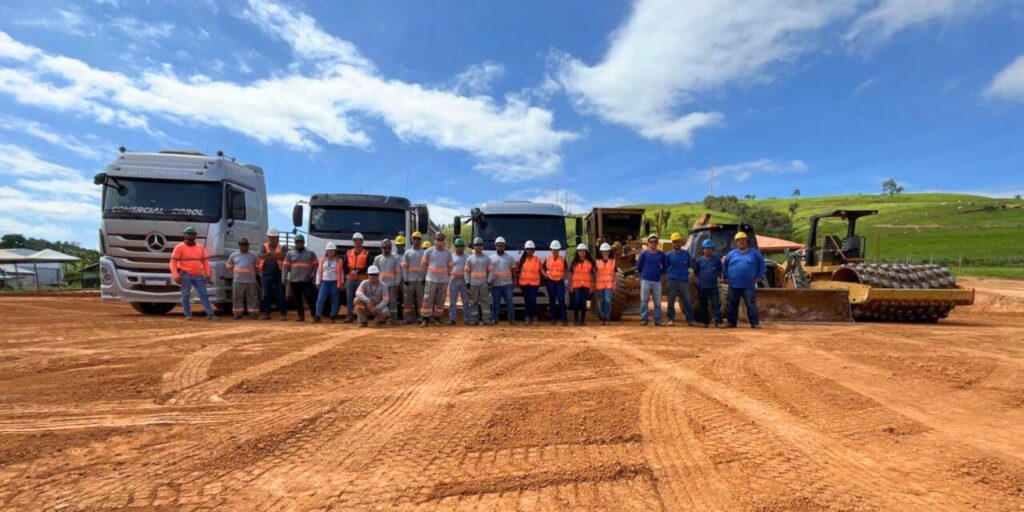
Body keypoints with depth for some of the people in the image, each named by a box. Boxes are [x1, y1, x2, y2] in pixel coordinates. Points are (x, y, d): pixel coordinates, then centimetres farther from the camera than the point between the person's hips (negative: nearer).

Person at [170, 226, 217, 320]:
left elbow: (205, 262, 14)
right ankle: (188, 315, 6)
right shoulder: (179, 247, 0)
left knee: (204, 294, -1)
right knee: (186, 295, -1)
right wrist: (176, 276, -15)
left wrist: (207, 275, 7)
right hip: (186, 275, -4)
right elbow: (173, 262, -5)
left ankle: (210, 314, -4)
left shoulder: (200, 247, 14)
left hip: (199, 276, 4)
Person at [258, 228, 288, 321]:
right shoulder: (264, 246, 11)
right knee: (266, 294, 5)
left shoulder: (282, 247, 7)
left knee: (281, 294, -1)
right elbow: (261, 255, -7)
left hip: (279, 273, -2)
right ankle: (266, 313, 13)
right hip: (266, 274, 2)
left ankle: (283, 314, 3)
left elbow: (283, 256, -13)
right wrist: (276, 255, -18)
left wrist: (270, 253, -15)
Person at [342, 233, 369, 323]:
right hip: (349, 279, 3)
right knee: (349, 298, 4)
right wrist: (350, 271, -12)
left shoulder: (366, 253, 4)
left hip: (362, 280, -3)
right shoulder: (348, 253, 14)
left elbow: (368, 267, -4)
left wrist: (358, 271, -16)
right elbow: (345, 266, 7)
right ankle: (349, 316, 10)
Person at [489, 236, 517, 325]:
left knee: (509, 301, -4)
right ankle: (494, 319, 12)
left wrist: (514, 280, 1)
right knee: (495, 302, 5)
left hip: (507, 284, 0)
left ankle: (512, 319, -1)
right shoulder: (491, 258, 11)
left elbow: (513, 270, 10)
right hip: (495, 284, 1)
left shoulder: (510, 257, 10)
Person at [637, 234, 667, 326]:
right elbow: (639, 267, 7)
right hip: (645, 280, -1)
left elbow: (665, 267, 13)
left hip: (657, 281, 1)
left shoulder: (662, 254, 5)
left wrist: (659, 273, 8)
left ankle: (658, 320, 13)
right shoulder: (644, 254, 1)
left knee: (658, 302, 5)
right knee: (644, 301, 0)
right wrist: (644, 274, 9)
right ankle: (643, 319, 7)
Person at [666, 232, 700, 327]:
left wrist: (685, 272, 10)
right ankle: (671, 319, 11)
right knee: (671, 301, 4)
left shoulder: (686, 253, 6)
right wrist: (671, 273, 5)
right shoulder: (669, 255, 2)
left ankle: (690, 320, 5)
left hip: (684, 280, 1)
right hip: (672, 280, -1)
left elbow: (688, 265, 17)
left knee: (687, 301, 0)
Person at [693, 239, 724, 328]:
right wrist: (701, 278, 5)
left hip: (713, 286, -2)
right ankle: (705, 321, 21)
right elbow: (695, 272, 10)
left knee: (715, 304, -6)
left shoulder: (717, 260, 0)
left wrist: (715, 276, -1)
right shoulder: (699, 260, 1)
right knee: (703, 305, 9)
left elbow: (720, 271, 10)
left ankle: (718, 322, -6)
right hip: (701, 287, 2)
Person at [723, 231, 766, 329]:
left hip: (749, 285, -2)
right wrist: (726, 277, 12)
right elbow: (724, 265, 19)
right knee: (732, 305, 7)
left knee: (751, 305, -3)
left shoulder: (754, 253, 7)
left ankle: (755, 323, 3)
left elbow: (761, 263, 11)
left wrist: (759, 276, 4)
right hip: (734, 285, 2)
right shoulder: (731, 253, 10)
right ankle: (731, 322, 16)